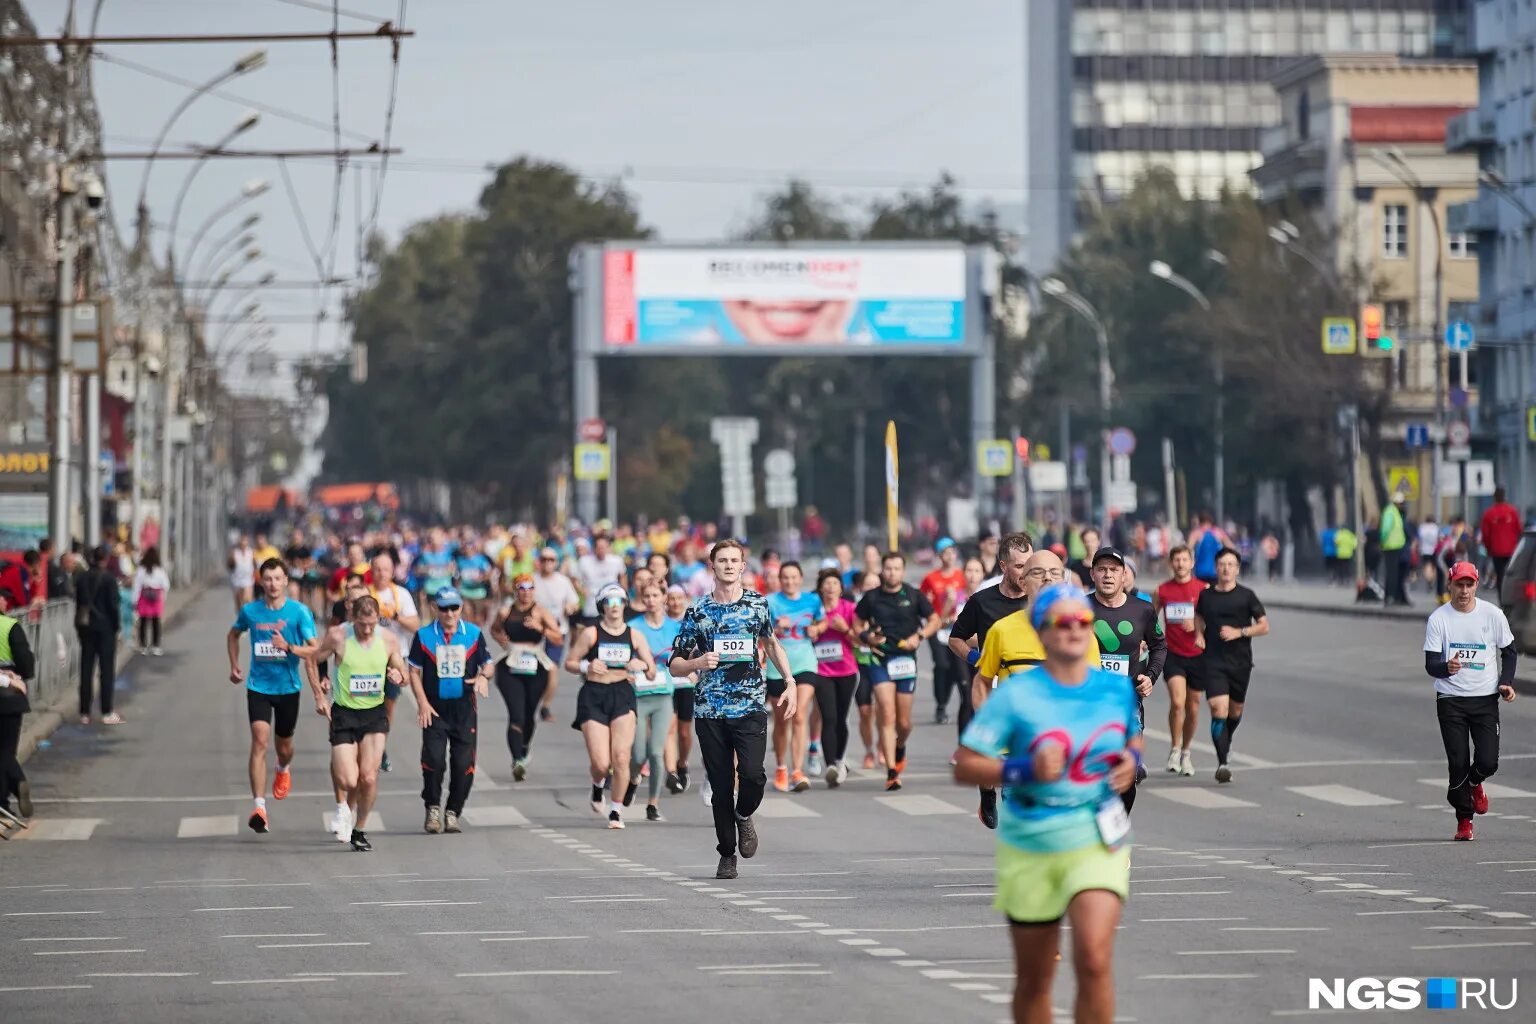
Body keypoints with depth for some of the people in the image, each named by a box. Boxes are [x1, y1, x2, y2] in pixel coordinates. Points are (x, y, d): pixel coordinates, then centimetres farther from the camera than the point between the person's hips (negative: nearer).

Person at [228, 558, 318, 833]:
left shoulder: (299, 612, -8)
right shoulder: (250, 611, -1)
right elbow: (233, 635, 20)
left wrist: (289, 647, -28)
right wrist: (234, 666, 11)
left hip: (288, 687, 0)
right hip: (258, 686, 0)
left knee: (284, 745, 15)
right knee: (260, 741, -17)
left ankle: (284, 770, 55)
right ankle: (259, 807, -22)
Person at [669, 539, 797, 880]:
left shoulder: (758, 604, 7)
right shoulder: (697, 612, 4)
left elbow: (771, 643, 24)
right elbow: (675, 665, 7)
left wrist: (789, 682, 16)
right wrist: (698, 663, -14)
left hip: (751, 707, 0)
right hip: (709, 710, 0)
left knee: (752, 773, -18)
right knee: (721, 785, 1)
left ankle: (744, 815, 15)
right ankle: (727, 855, 14)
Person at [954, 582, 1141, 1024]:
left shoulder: (1119, 688, 2)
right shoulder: (1016, 696, -9)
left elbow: (1138, 737, 22)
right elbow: (964, 767, -10)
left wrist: (1133, 761, -1)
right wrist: (1025, 769, -24)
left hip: (1098, 842, 1)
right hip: (1030, 848, -1)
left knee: (1094, 959, -20)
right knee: (1034, 979, 9)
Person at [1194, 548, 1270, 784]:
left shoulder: (1246, 596, -1)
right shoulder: (1205, 595, 5)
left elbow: (1264, 626, 1)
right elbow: (1199, 619, 25)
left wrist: (1239, 632, -13)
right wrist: (1199, 636, 5)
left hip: (1240, 661, 1)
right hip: (1213, 661, -1)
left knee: (1235, 710, 14)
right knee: (1219, 710, -16)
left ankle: (1225, 744, 44)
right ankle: (1222, 763, -20)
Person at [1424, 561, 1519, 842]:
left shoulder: (1492, 614, -1)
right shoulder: (1438, 618, -5)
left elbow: (1509, 652, 12)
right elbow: (1430, 664, -9)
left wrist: (1506, 682, -4)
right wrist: (1447, 667, -32)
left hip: (1485, 699, 1)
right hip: (1451, 700, -1)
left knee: (1488, 761, -9)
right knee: (1458, 763, -5)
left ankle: (1475, 783, 28)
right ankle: (1464, 820, 13)